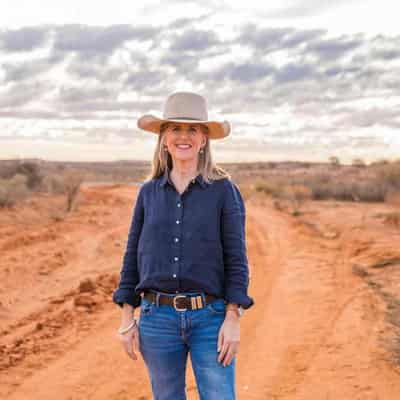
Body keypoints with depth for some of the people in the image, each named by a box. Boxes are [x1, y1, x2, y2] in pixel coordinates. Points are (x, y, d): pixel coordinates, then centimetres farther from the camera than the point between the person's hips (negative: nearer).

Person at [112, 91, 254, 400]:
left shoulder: (223, 190, -2)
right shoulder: (149, 192, 7)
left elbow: (236, 257, -4)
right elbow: (132, 256, 9)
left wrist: (233, 319, -10)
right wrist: (127, 317, 5)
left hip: (210, 317, -2)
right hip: (157, 317, 3)